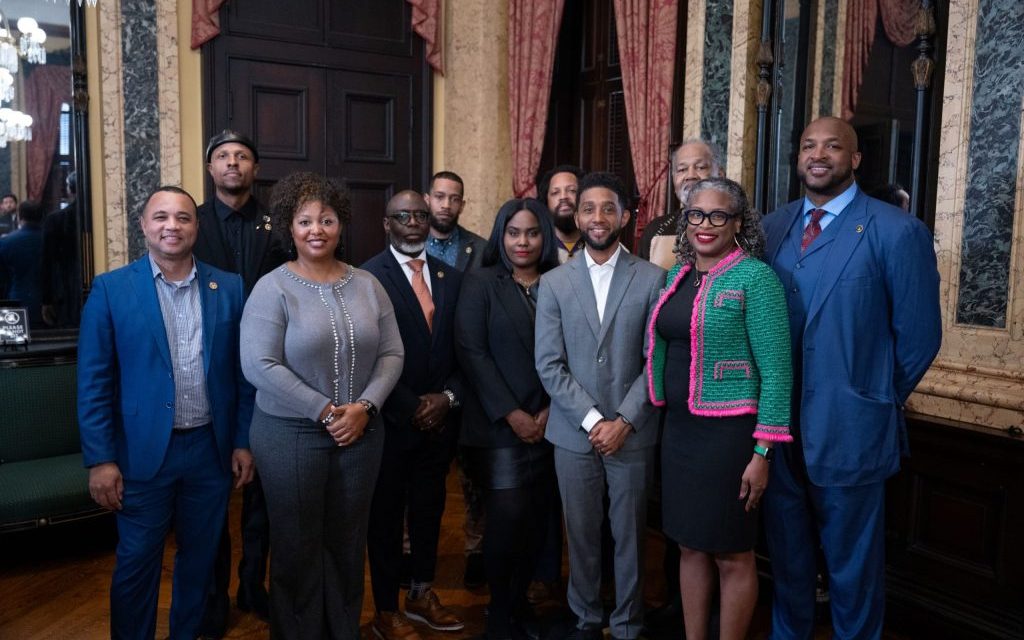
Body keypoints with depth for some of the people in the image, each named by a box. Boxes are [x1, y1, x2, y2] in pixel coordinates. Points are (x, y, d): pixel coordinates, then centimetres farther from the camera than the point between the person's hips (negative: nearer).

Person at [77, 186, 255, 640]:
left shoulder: (229, 288, 1)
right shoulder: (110, 289, -5)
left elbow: (242, 371, 4)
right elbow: (93, 382, -5)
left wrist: (243, 440, 3)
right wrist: (100, 459, -9)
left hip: (212, 448, 3)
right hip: (143, 451, -2)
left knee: (201, 557, 17)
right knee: (136, 563, 10)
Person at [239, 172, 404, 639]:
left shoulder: (367, 285, 4)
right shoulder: (272, 288, -9)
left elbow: (391, 353, 2)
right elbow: (259, 365, -17)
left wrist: (364, 407, -13)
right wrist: (324, 411, -17)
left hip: (360, 433, 4)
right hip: (290, 435, -3)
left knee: (348, 544, 15)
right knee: (298, 548, 10)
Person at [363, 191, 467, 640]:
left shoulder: (451, 278, 7)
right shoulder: (368, 277, -9)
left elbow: (462, 349, 7)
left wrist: (447, 397, -7)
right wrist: (411, 408, -14)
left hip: (440, 418, 5)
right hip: (393, 420, -5)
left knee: (429, 508, 17)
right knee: (386, 514, 10)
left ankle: (422, 594, 36)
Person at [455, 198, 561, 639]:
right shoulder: (481, 283, 0)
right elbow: (471, 352, -7)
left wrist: (551, 411, -6)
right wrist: (511, 413, -11)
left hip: (549, 423, 3)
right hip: (498, 424, -3)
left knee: (536, 518, 6)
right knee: (509, 515, -7)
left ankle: (519, 600, 26)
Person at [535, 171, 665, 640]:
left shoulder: (652, 279, -1)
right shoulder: (554, 283, 3)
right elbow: (548, 364, -2)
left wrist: (624, 421, -11)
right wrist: (592, 419, -10)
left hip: (632, 433, -1)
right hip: (574, 433, 1)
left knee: (630, 535, 10)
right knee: (581, 534, 11)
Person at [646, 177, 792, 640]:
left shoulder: (755, 277, -11)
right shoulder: (678, 275, 9)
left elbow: (776, 371, -13)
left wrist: (762, 453, -16)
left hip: (728, 433, -6)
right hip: (678, 428, 7)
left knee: (732, 555, 7)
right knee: (691, 546, 16)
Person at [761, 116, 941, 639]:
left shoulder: (897, 232, -10)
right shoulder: (771, 228, 5)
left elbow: (919, 336, -7)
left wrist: (879, 402, -1)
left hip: (849, 432, -4)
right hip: (777, 428, 4)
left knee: (852, 566, 13)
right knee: (787, 557, 21)